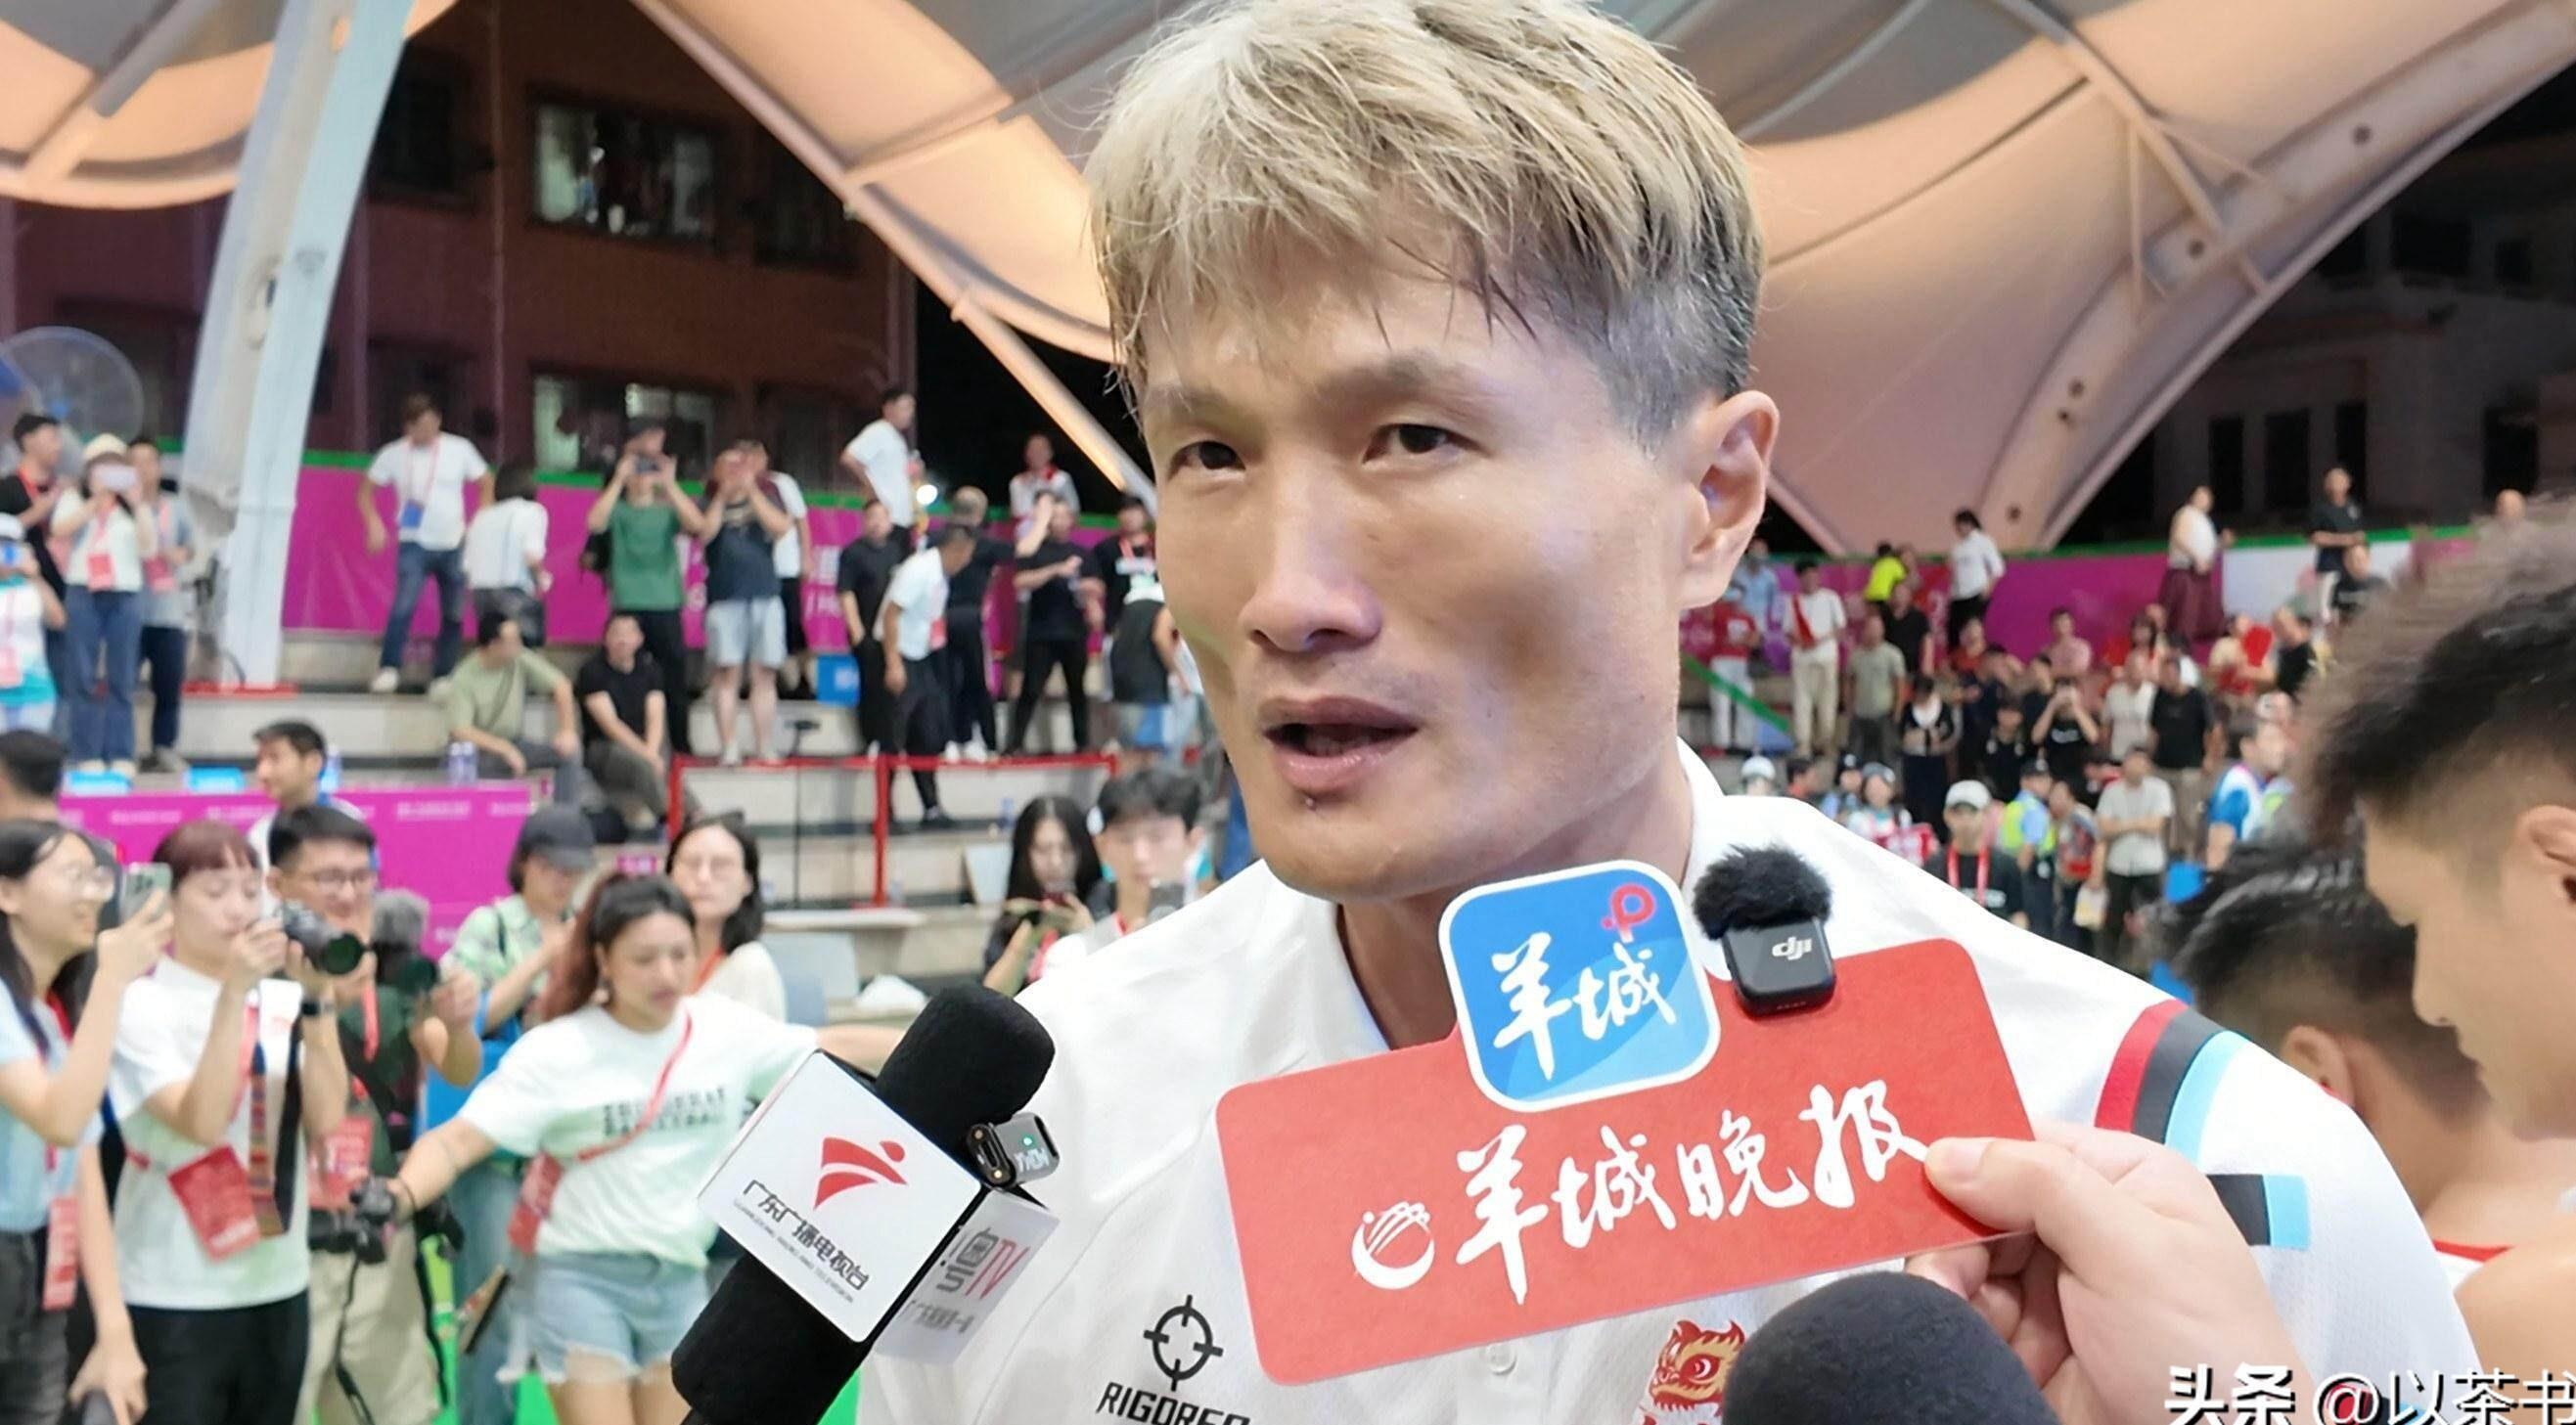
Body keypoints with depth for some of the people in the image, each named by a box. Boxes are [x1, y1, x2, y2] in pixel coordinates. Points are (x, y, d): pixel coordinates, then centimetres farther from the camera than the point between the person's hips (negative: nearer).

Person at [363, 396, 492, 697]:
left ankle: (442, 676, 17)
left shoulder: (460, 449, -2)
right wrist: (374, 523, -8)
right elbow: (366, 490, 7)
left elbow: (486, 483, 7)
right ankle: (388, 670, -12)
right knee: (404, 606, -19)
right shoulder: (393, 454, -2)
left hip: (454, 544, 2)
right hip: (414, 544, -2)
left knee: (454, 614, 6)